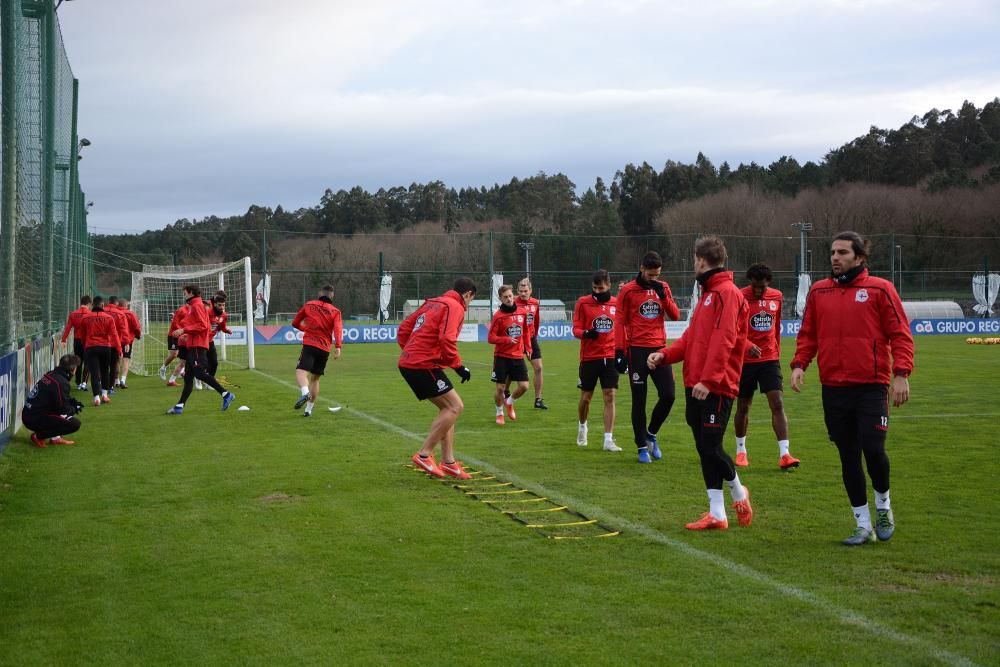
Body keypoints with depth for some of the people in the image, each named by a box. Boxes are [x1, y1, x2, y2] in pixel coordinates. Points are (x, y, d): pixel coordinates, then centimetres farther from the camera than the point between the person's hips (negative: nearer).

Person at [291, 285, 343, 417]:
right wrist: (338, 347, -21)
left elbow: (295, 323, 17)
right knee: (315, 379, 15)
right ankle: (309, 409, 17)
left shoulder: (309, 305, 10)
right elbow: (338, 329, -10)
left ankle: (305, 392, -47)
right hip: (325, 349, 3)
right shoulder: (335, 311, 8)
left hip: (309, 345, -3)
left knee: (301, 371, -16)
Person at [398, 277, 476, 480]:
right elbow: (447, 340, -20)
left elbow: (403, 330, 20)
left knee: (448, 409, 15)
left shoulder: (432, 303, 20)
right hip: (424, 366, -9)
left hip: (408, 363, 9)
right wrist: (459, 366, -11)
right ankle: (424, 455, -7)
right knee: (455, 406, -5)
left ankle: (448, 462, 14)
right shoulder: (455, 307, -7)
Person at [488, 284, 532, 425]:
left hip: (518, 356, 3)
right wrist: (507, 340, -23)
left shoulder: (522, 312, 2)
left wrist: (528, 348, 10)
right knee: (500, 387, 0)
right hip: (501, 357, -3)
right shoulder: (498, 316, -10)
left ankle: (509, 402, 28)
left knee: (524, 386, -2)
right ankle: (499, 413, 23)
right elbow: (491, 338, -11)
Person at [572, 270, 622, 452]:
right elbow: (575, 329, -4)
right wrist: (586, 333, -26)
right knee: (586, 397, 9)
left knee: (610, 397, -6)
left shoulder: (616, 303, 4)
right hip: (589, 358, -1)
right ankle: (582, 427, 38)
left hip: (610, 357, 1)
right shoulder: (583, 303, -3)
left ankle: (608, 440, -5)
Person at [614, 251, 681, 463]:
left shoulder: (663, 288, 9)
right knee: (639, 401, 2)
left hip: (659, 349, 3)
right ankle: (642, 447, 11)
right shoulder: (628, 291, -3)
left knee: (668, 396, -3)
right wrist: (620, 351, -8)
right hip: (637, 350, -3)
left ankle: (651, 435, 20)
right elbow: (620, 322, -3)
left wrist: (664, 296, -8)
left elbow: (675, 315, 6)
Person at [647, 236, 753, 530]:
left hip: (716, 387, -9)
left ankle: (738, 492, 18)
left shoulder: (727, 293, -12)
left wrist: (708, 379, -26)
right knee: (704, 448, 8)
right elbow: (691, 337, 20)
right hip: (696, 385, 9)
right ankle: (716, 514, 12)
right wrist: (665, 354, 5)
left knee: (711, 447, -7)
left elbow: (724, 340, -21)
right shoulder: (708, 293, 19)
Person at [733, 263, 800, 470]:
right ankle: (741, 451, 26)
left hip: (769, 359, 3)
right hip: (745, 360, -3)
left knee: (778, 404, -9)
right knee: (743, 406, 8)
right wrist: (747, 345, -31)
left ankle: (784, 454, -12)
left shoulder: (776, 297, 4)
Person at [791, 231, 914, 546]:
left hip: (871, 386, -4)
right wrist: (799, 364, -2)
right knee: (848, 457, 7)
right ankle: (863, 525, 18)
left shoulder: (879, 289, -1)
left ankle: (883, 504, 18)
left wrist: (901, 373, -13)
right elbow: (807, 334, 14)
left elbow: (900, 334, -3)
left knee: (873, 449, -12)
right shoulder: (818, 291, 10)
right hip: (833, 388, 4)